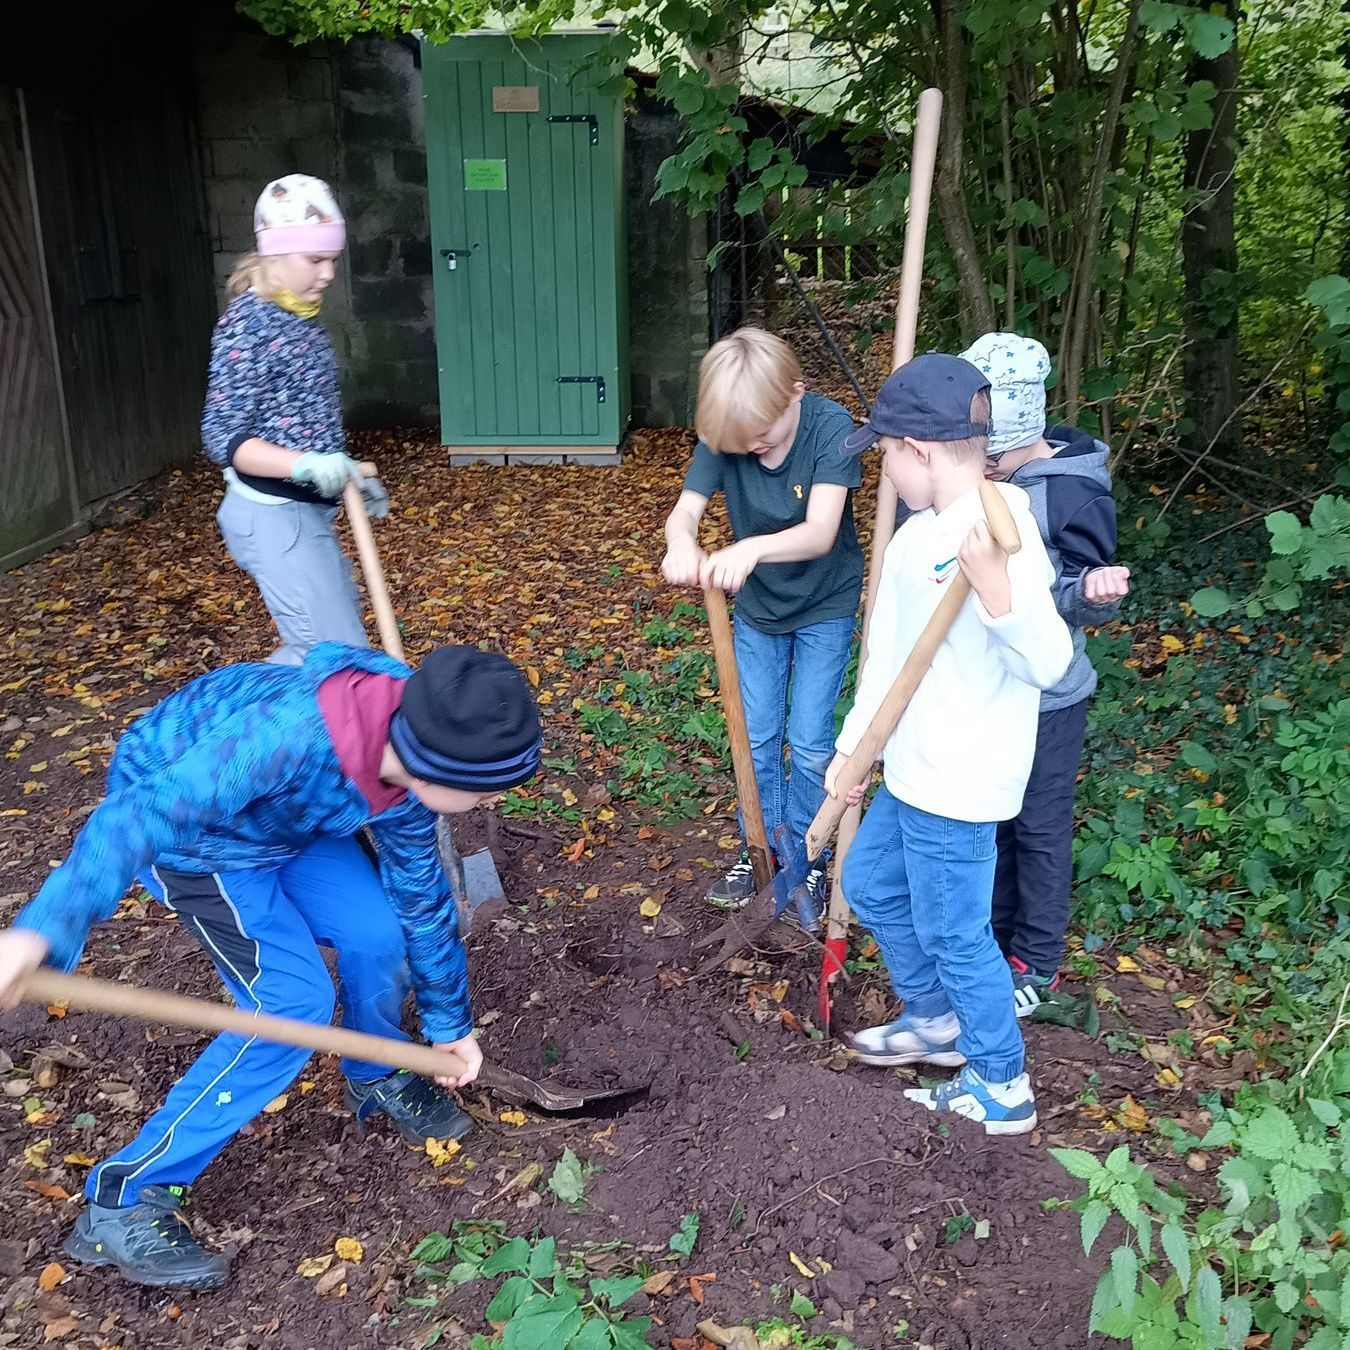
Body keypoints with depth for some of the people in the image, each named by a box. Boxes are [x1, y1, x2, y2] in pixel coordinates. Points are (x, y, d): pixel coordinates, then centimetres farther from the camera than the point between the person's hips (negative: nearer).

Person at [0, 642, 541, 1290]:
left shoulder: (409, 771, -16)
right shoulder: (293, 732, -41)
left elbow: (422, 898, -2)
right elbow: (150, 812, -45)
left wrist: (449, 1024, 7)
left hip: (284, 818, 6)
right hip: (184, 826, -6)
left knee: (377, 934, -8)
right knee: (293, 999, -15)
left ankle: (378, 1079, 24)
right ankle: (123, 1199, -2)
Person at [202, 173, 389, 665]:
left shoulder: (302, 318, 11)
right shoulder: (247, 324, -16)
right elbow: (223, 437, -21)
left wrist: (351, 474, 16)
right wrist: (305, 466, -36)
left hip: (305, 511, 10)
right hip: (271, 515, -10)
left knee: (318, 646, 19)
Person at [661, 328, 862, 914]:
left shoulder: (831, 426, -28)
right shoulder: (721, 434, -18)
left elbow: (820, 533, -38)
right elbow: (683, 511, -27)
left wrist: (751, 548, -58)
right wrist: (681, 545, -52)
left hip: (825, 606, -3)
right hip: (756, 606, 3)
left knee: (809, 742, 0)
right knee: (756, 735, 10)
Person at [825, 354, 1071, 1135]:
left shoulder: (1001, 531, -20)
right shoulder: (916, 536, 6)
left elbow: (1047, 662, -26)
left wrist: (992, 585, -41)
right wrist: (852, 747, 18)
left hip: (961, 782, -9)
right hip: (912, 771, 10)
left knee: (953, 933, 5)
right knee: (872, 885, 23)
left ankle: (1004, 1089, 27)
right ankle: (936, 1021, 45)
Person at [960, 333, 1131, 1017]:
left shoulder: (1075, 492, -18)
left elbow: (1082, 600, -15)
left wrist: (1093, 592, -37)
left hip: (1043, 697, -6)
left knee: (1040, 829, 9)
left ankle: (1037, 963, 26)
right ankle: (994, 934, 39)